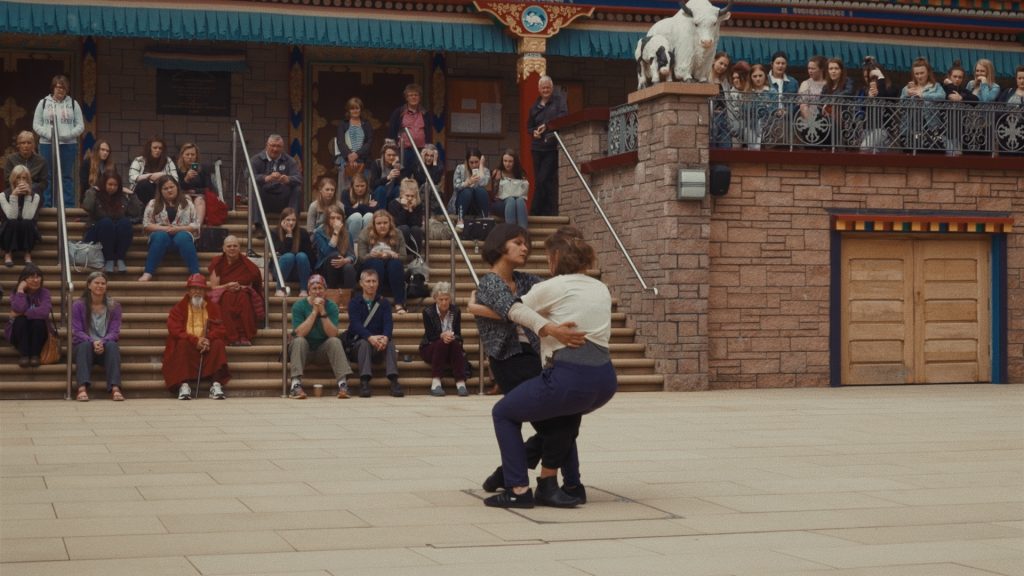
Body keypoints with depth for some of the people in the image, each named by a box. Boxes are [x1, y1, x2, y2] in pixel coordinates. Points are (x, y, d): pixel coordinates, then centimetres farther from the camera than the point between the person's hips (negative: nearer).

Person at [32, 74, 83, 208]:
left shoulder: (73, 104, 6)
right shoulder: (43, 103, 6)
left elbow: (80, 126, 3)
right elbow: (36, 125, 3)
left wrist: (68, 135, -14)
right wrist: (49, 134, -14)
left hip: (69, 145, 0)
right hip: (47, 145, 0)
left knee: (67, 177, 3)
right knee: (48, 177, 3)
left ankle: (69, 206, 6)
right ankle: (47, 206, 7)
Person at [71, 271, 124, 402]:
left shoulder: (114, 306, 6)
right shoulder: (78, 306, 1)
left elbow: (114, 331, -3)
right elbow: (77, 331, -7)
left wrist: (102, 342, -25)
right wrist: (93, 342, -26)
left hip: (105, 347, 1)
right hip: (84, 346, -1)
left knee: (112, 345, -33)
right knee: (85, 345, -35)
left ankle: (115, 389, -49)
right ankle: (82, 388, -52)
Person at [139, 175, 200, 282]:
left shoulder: (187, 203, 11)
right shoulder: (153, 204, 11)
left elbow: (195, 225, 4)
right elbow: (146, 225, 4)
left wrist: (179, 228, -13)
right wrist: (164, 228, -12)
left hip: (182, 234, 0)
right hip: (162, 233, 0)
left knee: (183, 237, -36)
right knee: (160, 236, -35)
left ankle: (195, 273, -44)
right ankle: (148, 273, -41)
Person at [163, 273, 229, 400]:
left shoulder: (213, 307, 12)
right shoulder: (179, 307, 6)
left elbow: (219, 329, 1)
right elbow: (175, 330, -8)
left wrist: (208, 338, -22)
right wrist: (195, 340, -21)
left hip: (207, 344, 2)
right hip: (187, 345, -1)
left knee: (218, 344, -27)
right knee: (182, 344, -33)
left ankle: (216, 385, -36)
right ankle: (183, 386, -40)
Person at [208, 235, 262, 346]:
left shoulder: (246, 264, 3)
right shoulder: (217, 262, 4)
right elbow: (214, 287, 0)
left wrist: (240, 287, -17)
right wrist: (227, 286, -19)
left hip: (244, 296, 0)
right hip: (222, 299, 0)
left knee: (243, 296, -35)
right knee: (227, 296, -35)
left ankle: (245, 337, -36)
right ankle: (231, 337, -39)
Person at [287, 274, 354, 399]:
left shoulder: (331, 306, -4)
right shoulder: (299, 305, -8)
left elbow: (333, 334, -17)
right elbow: (299, 333, -21)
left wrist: (323, 312, -24)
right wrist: (314, 312, -23)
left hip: (323, 349, 1)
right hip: (304, 349, -1)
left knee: (335, 341, -26)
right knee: (299, 341, -31)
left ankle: (342, 383, -35)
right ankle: (296, 384, -41)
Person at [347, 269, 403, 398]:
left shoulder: (383, 303, 10)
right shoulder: (354, 303, 3)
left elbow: (389, 323, -6)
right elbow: (355, 324, -13)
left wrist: (385, 337, -30)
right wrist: (370, 337, -33)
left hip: (380, 341, 1)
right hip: (359, 341, -1)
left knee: (390, 343, -30)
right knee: (365, 343, -34)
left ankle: (393, 380, -40)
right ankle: (364, 381, -43)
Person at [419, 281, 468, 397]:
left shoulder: (455, 311, 0)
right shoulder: (428, 312, -8)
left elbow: (458, 335, -5)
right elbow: (430, 336, -15)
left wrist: (452, 337, -29)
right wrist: (442, 336, -36)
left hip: (451, 351, 2)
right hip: (430, 348, -2)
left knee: (456, 343, -32)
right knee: (441, 342, -34)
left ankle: (461, 383, -38)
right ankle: (435, 383, -39)